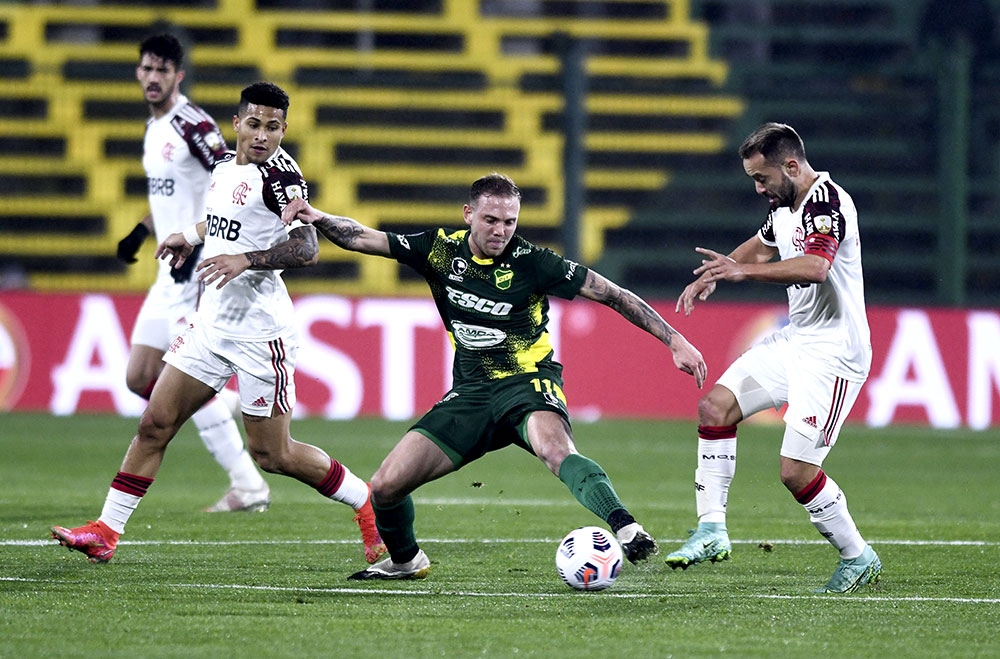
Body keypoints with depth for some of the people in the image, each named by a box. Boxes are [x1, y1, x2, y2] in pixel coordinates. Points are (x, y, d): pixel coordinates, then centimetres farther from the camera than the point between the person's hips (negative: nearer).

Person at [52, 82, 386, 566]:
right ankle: (106, 532, 6)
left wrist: (246, 259, -33)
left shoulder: (280, 174, -13)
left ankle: (368, 504, 17)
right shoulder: (224, 167, 11)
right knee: (154, 424, 2)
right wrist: (191, 236, 30)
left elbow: (305, 248, -25)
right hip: (212, 321, 8)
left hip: (259, 329, -8)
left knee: (272, 454, -1)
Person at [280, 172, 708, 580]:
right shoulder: (441, 249, -1)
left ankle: (625, 529, -51)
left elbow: (612, 295, -7)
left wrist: (674, 340, -10)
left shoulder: (531, 263, -11)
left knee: (554, 448, -40)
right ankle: (406, 560, 26)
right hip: (470, 392, 4)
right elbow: (360, 238, 3)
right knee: (385, 487, -4)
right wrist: (317, 217, -17)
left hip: (527, 383, -4)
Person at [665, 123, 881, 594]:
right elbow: (761, 246, 33)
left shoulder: (827, 200, -20)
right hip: (794, 339, 10)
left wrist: (743, 271, -41)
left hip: (832, 353, -10)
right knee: (715, 406, 0)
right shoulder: (785, 205, 11)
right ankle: (712, 531, 2)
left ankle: (858, 558, 6)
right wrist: (712, 277, 21)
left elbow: (815, 267, -38)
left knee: (796, 471, -13)